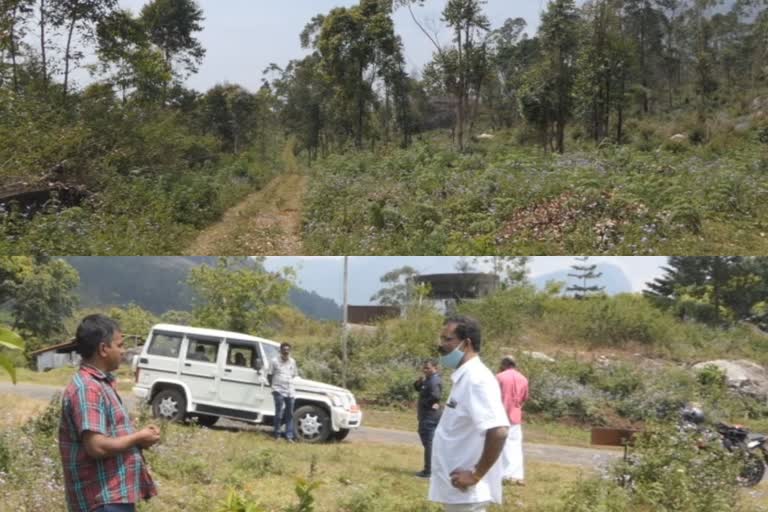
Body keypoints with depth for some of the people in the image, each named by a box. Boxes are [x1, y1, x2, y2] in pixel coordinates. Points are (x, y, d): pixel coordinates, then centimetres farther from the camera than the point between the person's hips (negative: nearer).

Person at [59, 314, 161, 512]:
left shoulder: (102, 384, 15)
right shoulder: (87, 388, -18)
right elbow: (96, 446, -25)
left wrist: (138, 437, 7)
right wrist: (138, 438, -12)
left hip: (117, 496, 11)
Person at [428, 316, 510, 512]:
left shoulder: (476, 379, -18)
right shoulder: (464, 378, 12)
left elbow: (498, 432, -28)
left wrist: (476, 475, -22)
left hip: (466, 492, -10)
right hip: (457, 490, 10)